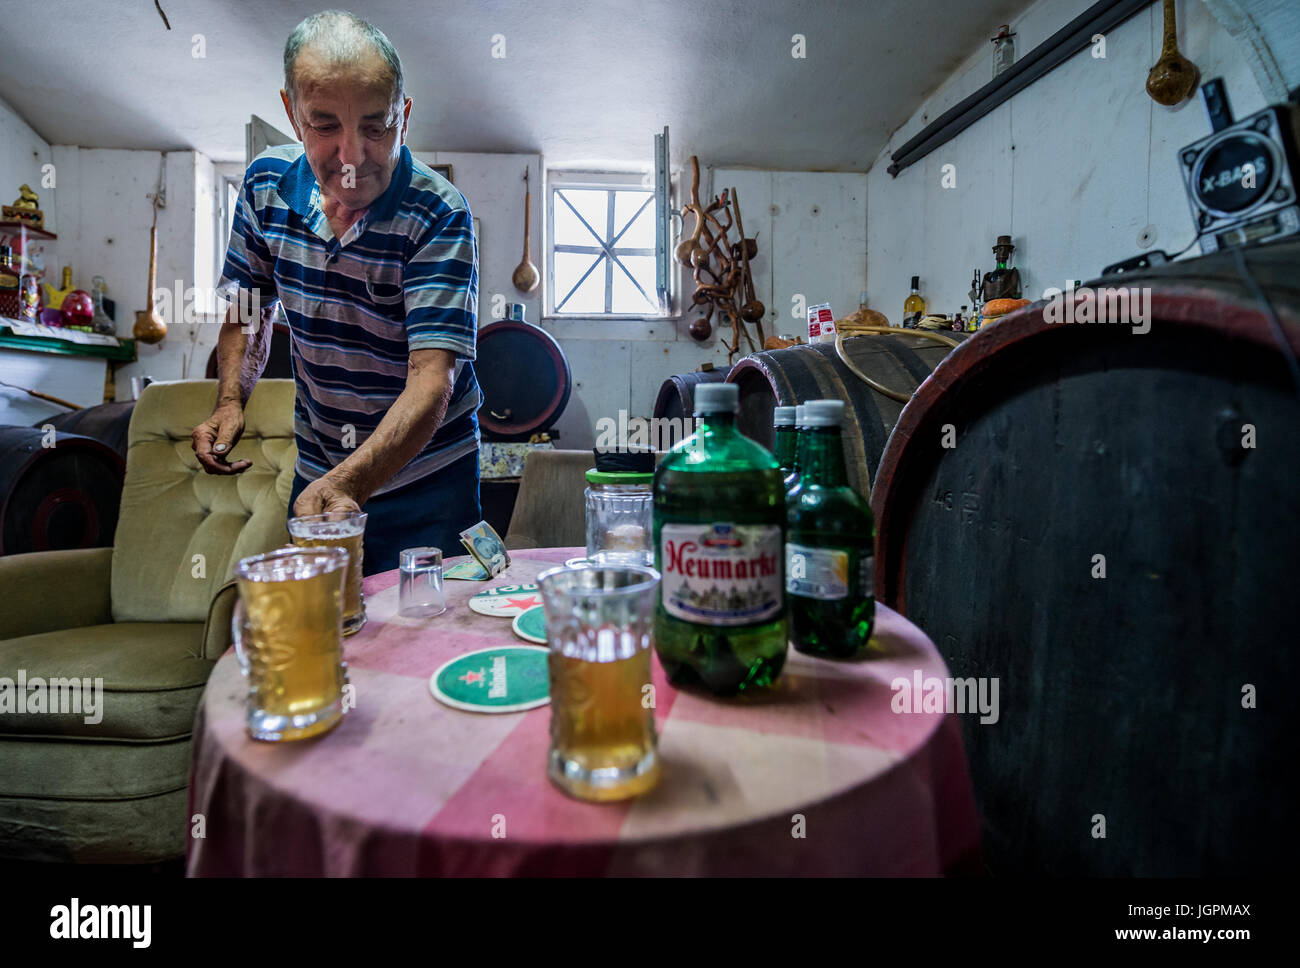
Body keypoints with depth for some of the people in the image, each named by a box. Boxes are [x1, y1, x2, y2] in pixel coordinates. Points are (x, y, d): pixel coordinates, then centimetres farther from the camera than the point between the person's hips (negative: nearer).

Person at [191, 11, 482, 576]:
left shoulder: (438, 215, -21)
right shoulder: (266, 184, -4)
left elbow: (431, 381, -29)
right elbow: (248, 308, 12)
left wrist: (349, 483, -42)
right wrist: (230, 401, -5)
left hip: (423, 481, -4)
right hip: (316, 475, 5)